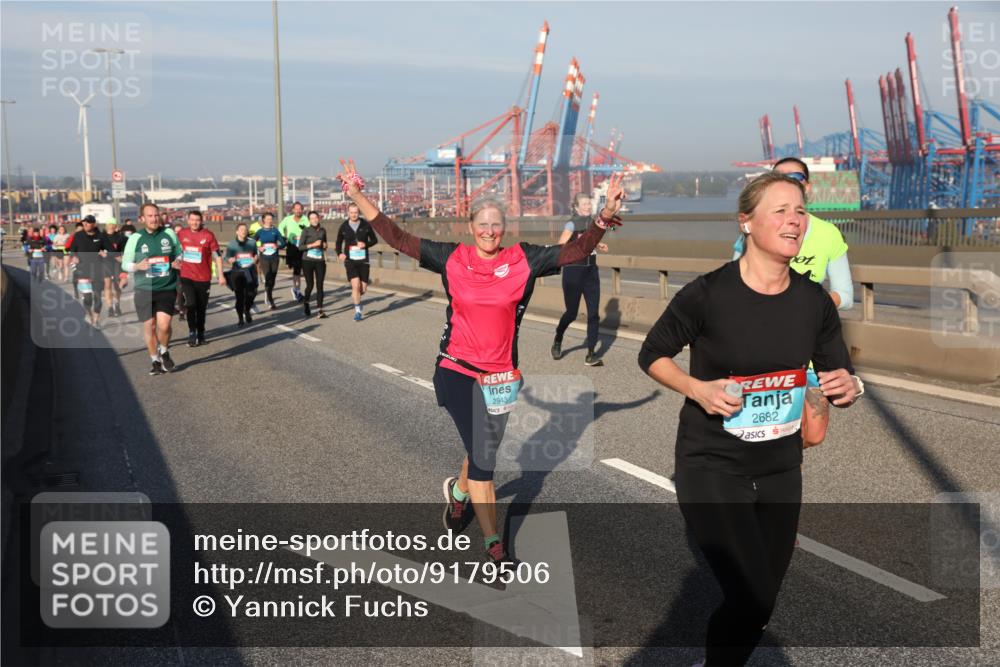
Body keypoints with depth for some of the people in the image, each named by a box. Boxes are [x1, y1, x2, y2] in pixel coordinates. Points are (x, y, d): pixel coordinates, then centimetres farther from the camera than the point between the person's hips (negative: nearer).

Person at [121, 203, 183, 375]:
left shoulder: (169, 233, 2)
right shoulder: (135, 238, -1)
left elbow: (179, 253, 16)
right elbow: (125, 264, 3)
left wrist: (178, 262, -8)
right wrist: (138, 266, -18)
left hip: (167, 288, 0)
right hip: (144, 289, 0)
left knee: (164, 325, -12)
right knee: (149, 326, 6)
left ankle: (164, 352, 18)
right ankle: (155, 360, 25)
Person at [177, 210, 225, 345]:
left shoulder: (208, 235, -5)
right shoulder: (181, 234, 2)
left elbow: (217, 256, -2)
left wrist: (220, 275, -5)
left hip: (203, 278, 0)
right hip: (186, 277, 1)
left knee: (201, 308, 9)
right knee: (190, 305, -13)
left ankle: (200, 334, 24)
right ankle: (192, 333, 2)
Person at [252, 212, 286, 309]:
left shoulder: (275, 231, 5)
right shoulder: (260, 231, 3)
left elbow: (283, 243, 4)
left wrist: (278, 246, -15)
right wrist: (258, 248, -11)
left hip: (274, 258, 2)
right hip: (264, 258, -2)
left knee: (273, 279, 9)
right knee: (268, 279, -11)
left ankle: (268, 294, 36)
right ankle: (271, 303, -9)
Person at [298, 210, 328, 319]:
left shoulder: (322, 231, 10)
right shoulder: (306, 231, -3)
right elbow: (300, 247, -8)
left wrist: (324, 246, 5)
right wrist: (313, 244, -17)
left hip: (320, 261, 3)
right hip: (308, 261, -3)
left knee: (320, 285, -4)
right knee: (310, 285, -2)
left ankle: (320, 310, -6)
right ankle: (305, 303, 28)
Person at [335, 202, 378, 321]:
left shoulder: (365, 225, -1)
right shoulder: (344, 226, 1)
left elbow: (374, 239, 8)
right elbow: (339, 241, 16)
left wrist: (366, 244, -12)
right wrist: (339, 253, -2)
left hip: (363, 260, 1)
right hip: (350, 261, -1)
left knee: (363, 288, 2)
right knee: (355, 285, -14)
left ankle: (355, 296, 38)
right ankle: (357, 311, -1)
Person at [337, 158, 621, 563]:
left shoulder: (523, 260, -3)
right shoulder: (452, 259, -3)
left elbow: (577, 251, -6)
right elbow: (397, 238, 0)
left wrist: (604, 218, -21)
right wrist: (357, 196, -3)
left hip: (500, 376, 2)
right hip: (456, 372, -2)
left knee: (484, 450, 18)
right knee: (483, 454, -9)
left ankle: (458, 491, 53)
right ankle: (493, 545, 3)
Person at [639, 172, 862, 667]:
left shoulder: (814, 301, -3)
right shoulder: (707, 293, -16)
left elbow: (840, 381, 7)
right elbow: (651, 355, -3)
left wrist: (847, 390, -16)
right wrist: (697, 388, -20)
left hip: (780, 469, 5)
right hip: (711, 466, -5)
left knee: (763, 598, 16)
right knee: (750, 599, -11)